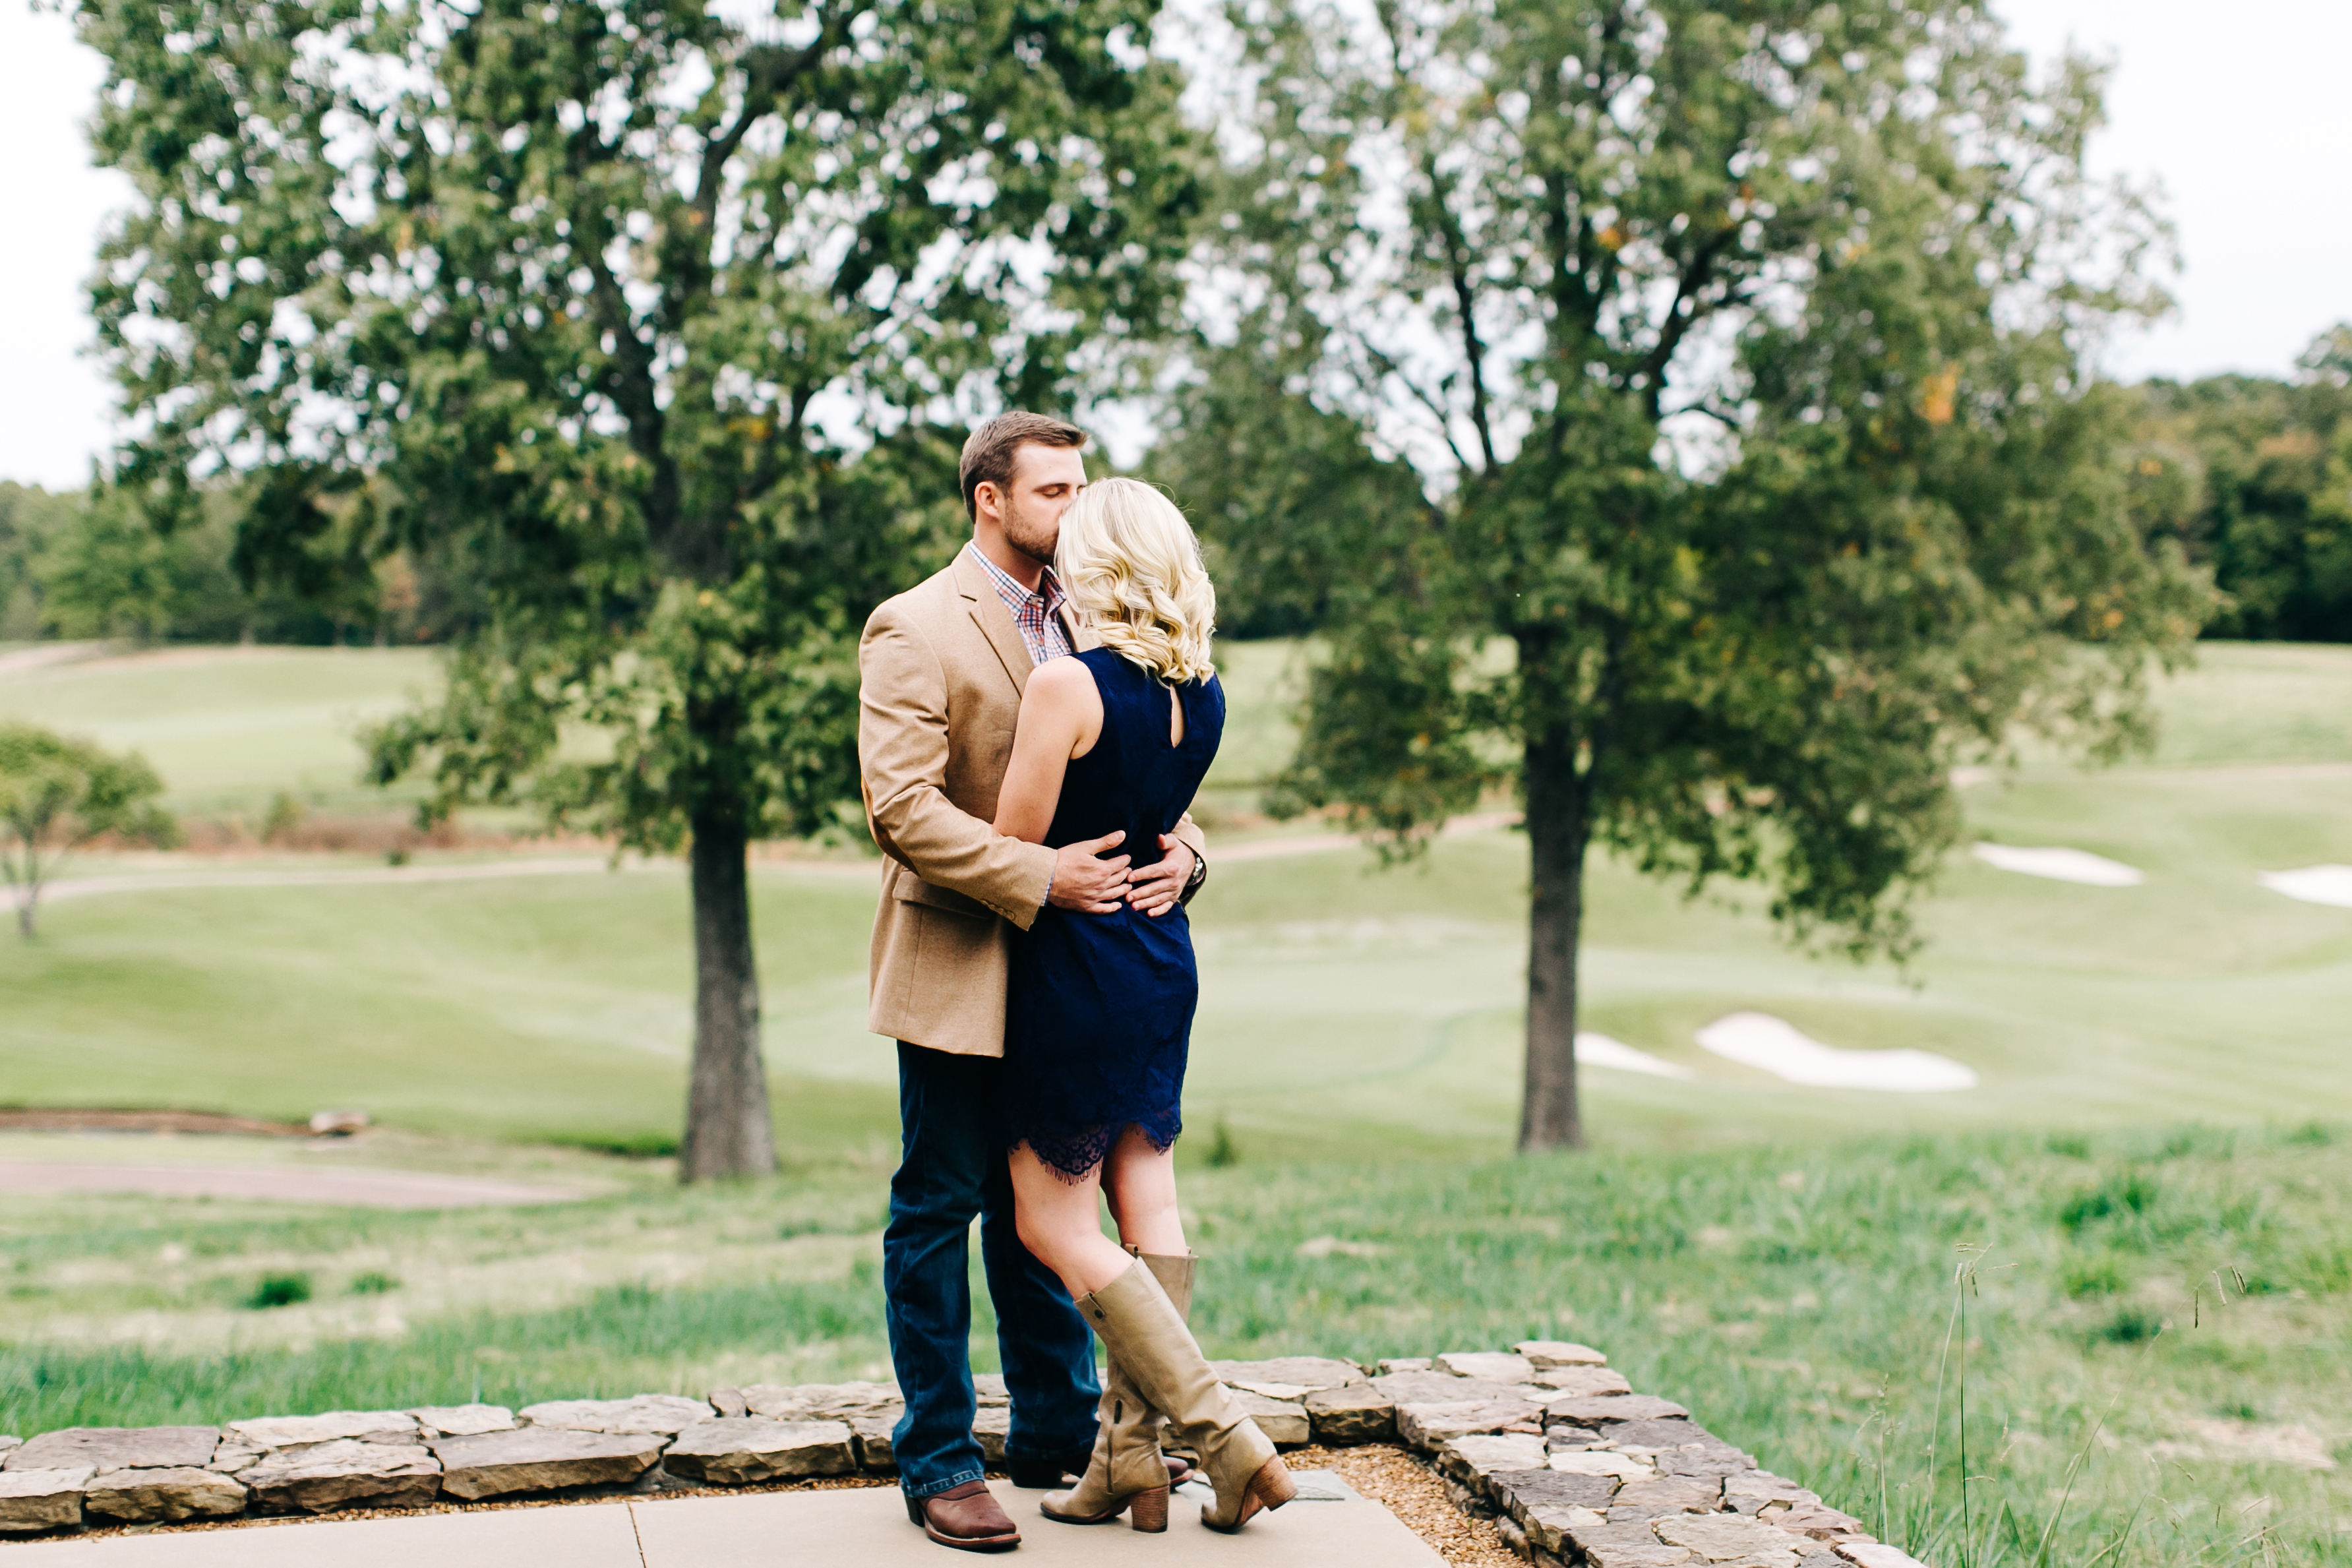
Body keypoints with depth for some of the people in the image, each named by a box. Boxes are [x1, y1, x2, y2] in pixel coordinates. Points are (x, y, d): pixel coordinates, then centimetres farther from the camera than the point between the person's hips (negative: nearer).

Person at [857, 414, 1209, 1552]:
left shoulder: (1083, 624, 13)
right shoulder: (915, 628, -10)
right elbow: (900, 807, -18)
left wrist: (1180, 848, -5)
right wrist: (1038, 878, -22)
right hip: (959, 969, -7)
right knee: (939, 1209, 2)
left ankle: (1056, 1433, 27)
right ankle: (937, 1462, 12)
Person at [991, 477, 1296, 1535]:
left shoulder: (1065, 686, -20)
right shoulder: (1203, 694, 2)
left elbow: (1011, 849, -14)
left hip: (1073, 970, -7)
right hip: (1165, 962, 7)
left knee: (1056, 1227, 3)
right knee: (1147, 1211, 12)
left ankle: (1228, 1439, -1)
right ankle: (1129, 1458, 17)